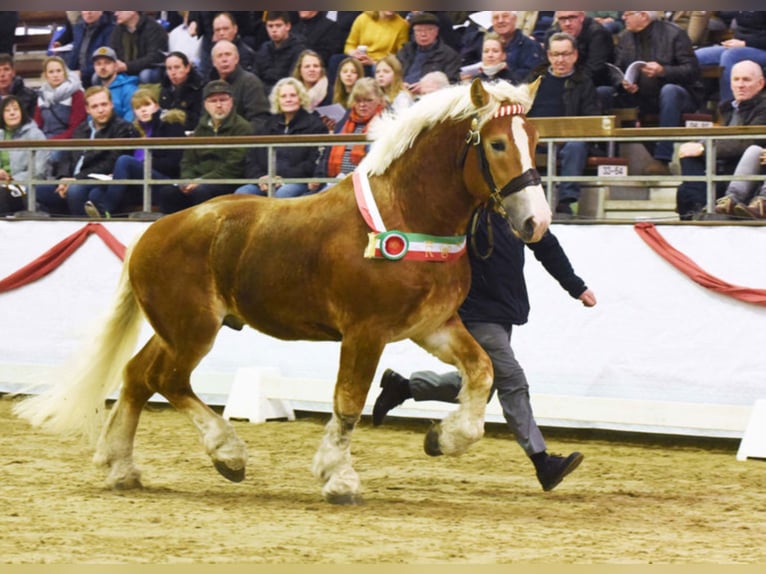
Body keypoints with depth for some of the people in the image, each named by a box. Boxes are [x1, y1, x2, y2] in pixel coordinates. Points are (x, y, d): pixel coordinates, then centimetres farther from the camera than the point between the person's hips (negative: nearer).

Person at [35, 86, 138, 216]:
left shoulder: (123, 128, -1)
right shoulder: (82, 129, 22)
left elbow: (110, 164, -11)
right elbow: (66, 157, 17)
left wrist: (78, 179, -16)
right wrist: (63, 178, -6)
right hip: (73, 181, 7)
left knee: (75, 190, -37)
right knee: (37, 190, -10)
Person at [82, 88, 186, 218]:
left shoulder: (171, 123, 6)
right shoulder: (136, 129, 24)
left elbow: (172, 163, -4)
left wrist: (145, 164, -10)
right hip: (140, 188, 6)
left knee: (124, 161, -30)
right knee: (96, 194, -18)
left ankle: (105, 210, -40)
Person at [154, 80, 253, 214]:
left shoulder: (242, 128, -1)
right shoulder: (201, 128, 21)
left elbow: (233, 167, -11)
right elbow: (188, 161, 19)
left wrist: (201, 181, -17)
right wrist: (188, 181, -4)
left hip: (228, 183, -6)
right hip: (197, 181, 6)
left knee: (201, 192, -37)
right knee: (165, 192, -19)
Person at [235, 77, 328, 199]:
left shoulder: (314, 124, 9)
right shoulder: (268, 125, 23)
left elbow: (313, 163, -2)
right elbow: (250, 160, 18)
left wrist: (283, 177, -12)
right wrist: (260, 177, -4)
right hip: (263, 185, 4)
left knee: (282, 194, -39)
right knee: (241, 193, -26)